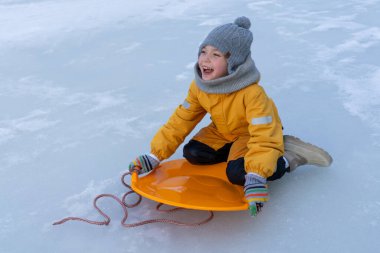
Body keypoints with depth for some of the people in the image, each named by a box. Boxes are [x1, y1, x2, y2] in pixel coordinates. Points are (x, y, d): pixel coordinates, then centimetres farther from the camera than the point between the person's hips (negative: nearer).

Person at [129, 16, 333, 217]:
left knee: (237, 173, -30)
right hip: (224, 132, 7)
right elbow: (180, 122, -9)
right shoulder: (199, 86, -15)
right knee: (192, 154, -12)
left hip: (253, 134, -6)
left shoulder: (251, 93, -35)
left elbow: (263, 136, -38)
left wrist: (256, 177, -48)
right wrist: (155, 156, -15)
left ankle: (289, 158, -9)